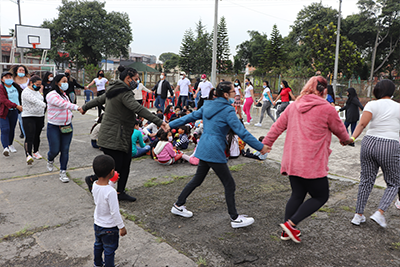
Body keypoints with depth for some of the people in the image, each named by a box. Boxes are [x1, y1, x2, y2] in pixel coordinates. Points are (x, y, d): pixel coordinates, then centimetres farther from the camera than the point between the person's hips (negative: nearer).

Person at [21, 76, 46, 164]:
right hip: (28, 117, -7)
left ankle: (36, 152, 25)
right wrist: (44, 105, -44)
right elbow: (35, 101, -29)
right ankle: (28, 155, -21)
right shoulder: (26, 92, -12)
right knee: (29, 137, -15)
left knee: (37, 136, 13)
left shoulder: (37, 91, 15)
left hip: (39, 117, 7)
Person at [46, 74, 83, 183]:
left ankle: (63, 172, 11)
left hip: (67, 127, 6)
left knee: (65, 150, 3)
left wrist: (70, 115, 11)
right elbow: (63, 104, -31)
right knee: (55, 150, 0)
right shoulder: (51, 95, -14)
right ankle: (50, 160, 36)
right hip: (54, 127, -6)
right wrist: (77, 107, -43)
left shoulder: (65, 95, 12)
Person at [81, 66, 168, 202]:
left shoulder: (113, 90, 15)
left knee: (125, 165, 11)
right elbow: (139, 109, -29)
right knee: (115, 168, -2)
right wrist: (159, 122, -34)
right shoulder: (124, 93, -17)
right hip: (113, 138, -11)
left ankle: (120, 192, 20)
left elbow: (98, 100, 30)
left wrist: (85, 107, 47)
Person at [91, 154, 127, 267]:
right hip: (109, 227, -7)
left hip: (97, 223, 8)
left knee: (98, 245, 30)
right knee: (109, 250, 15)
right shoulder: (111, 192, -34)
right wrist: (121, 226, -14)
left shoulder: (95, 185, -13)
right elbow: (115, 212, -26)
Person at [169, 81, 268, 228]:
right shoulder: (228, 110, -13)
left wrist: (169, 125, 21)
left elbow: (189, 117, 13)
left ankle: (178, 205, 31)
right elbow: (242, 132, -15)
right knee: (229, 184, 3)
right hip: (215, 152, -8)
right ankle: (235, 218, 14)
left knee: (197, 179, 21)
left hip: (203, 149, 8)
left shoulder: (207, 106, 10)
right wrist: (260, 147, -7)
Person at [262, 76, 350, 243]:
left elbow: (277, 126, 11)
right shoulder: (327, 109, -8)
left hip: (292, 161, 7)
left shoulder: (294, 106, 7)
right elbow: (340, 130, 8)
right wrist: (346, 139, 30)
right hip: (312, 163, -6)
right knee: (321, 197, 10)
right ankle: (291, 223, 1)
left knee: (297, 194, 19)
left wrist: (266, 144, 21)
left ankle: (286, 232, 24)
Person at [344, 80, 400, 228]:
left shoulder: (372, 105, -1)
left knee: (366, 180, 13)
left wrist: (352, 138, -22)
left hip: (369, 143, 2)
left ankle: (358, 214, 17)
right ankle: (379, 212, 0)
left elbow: (362, 123, -16)